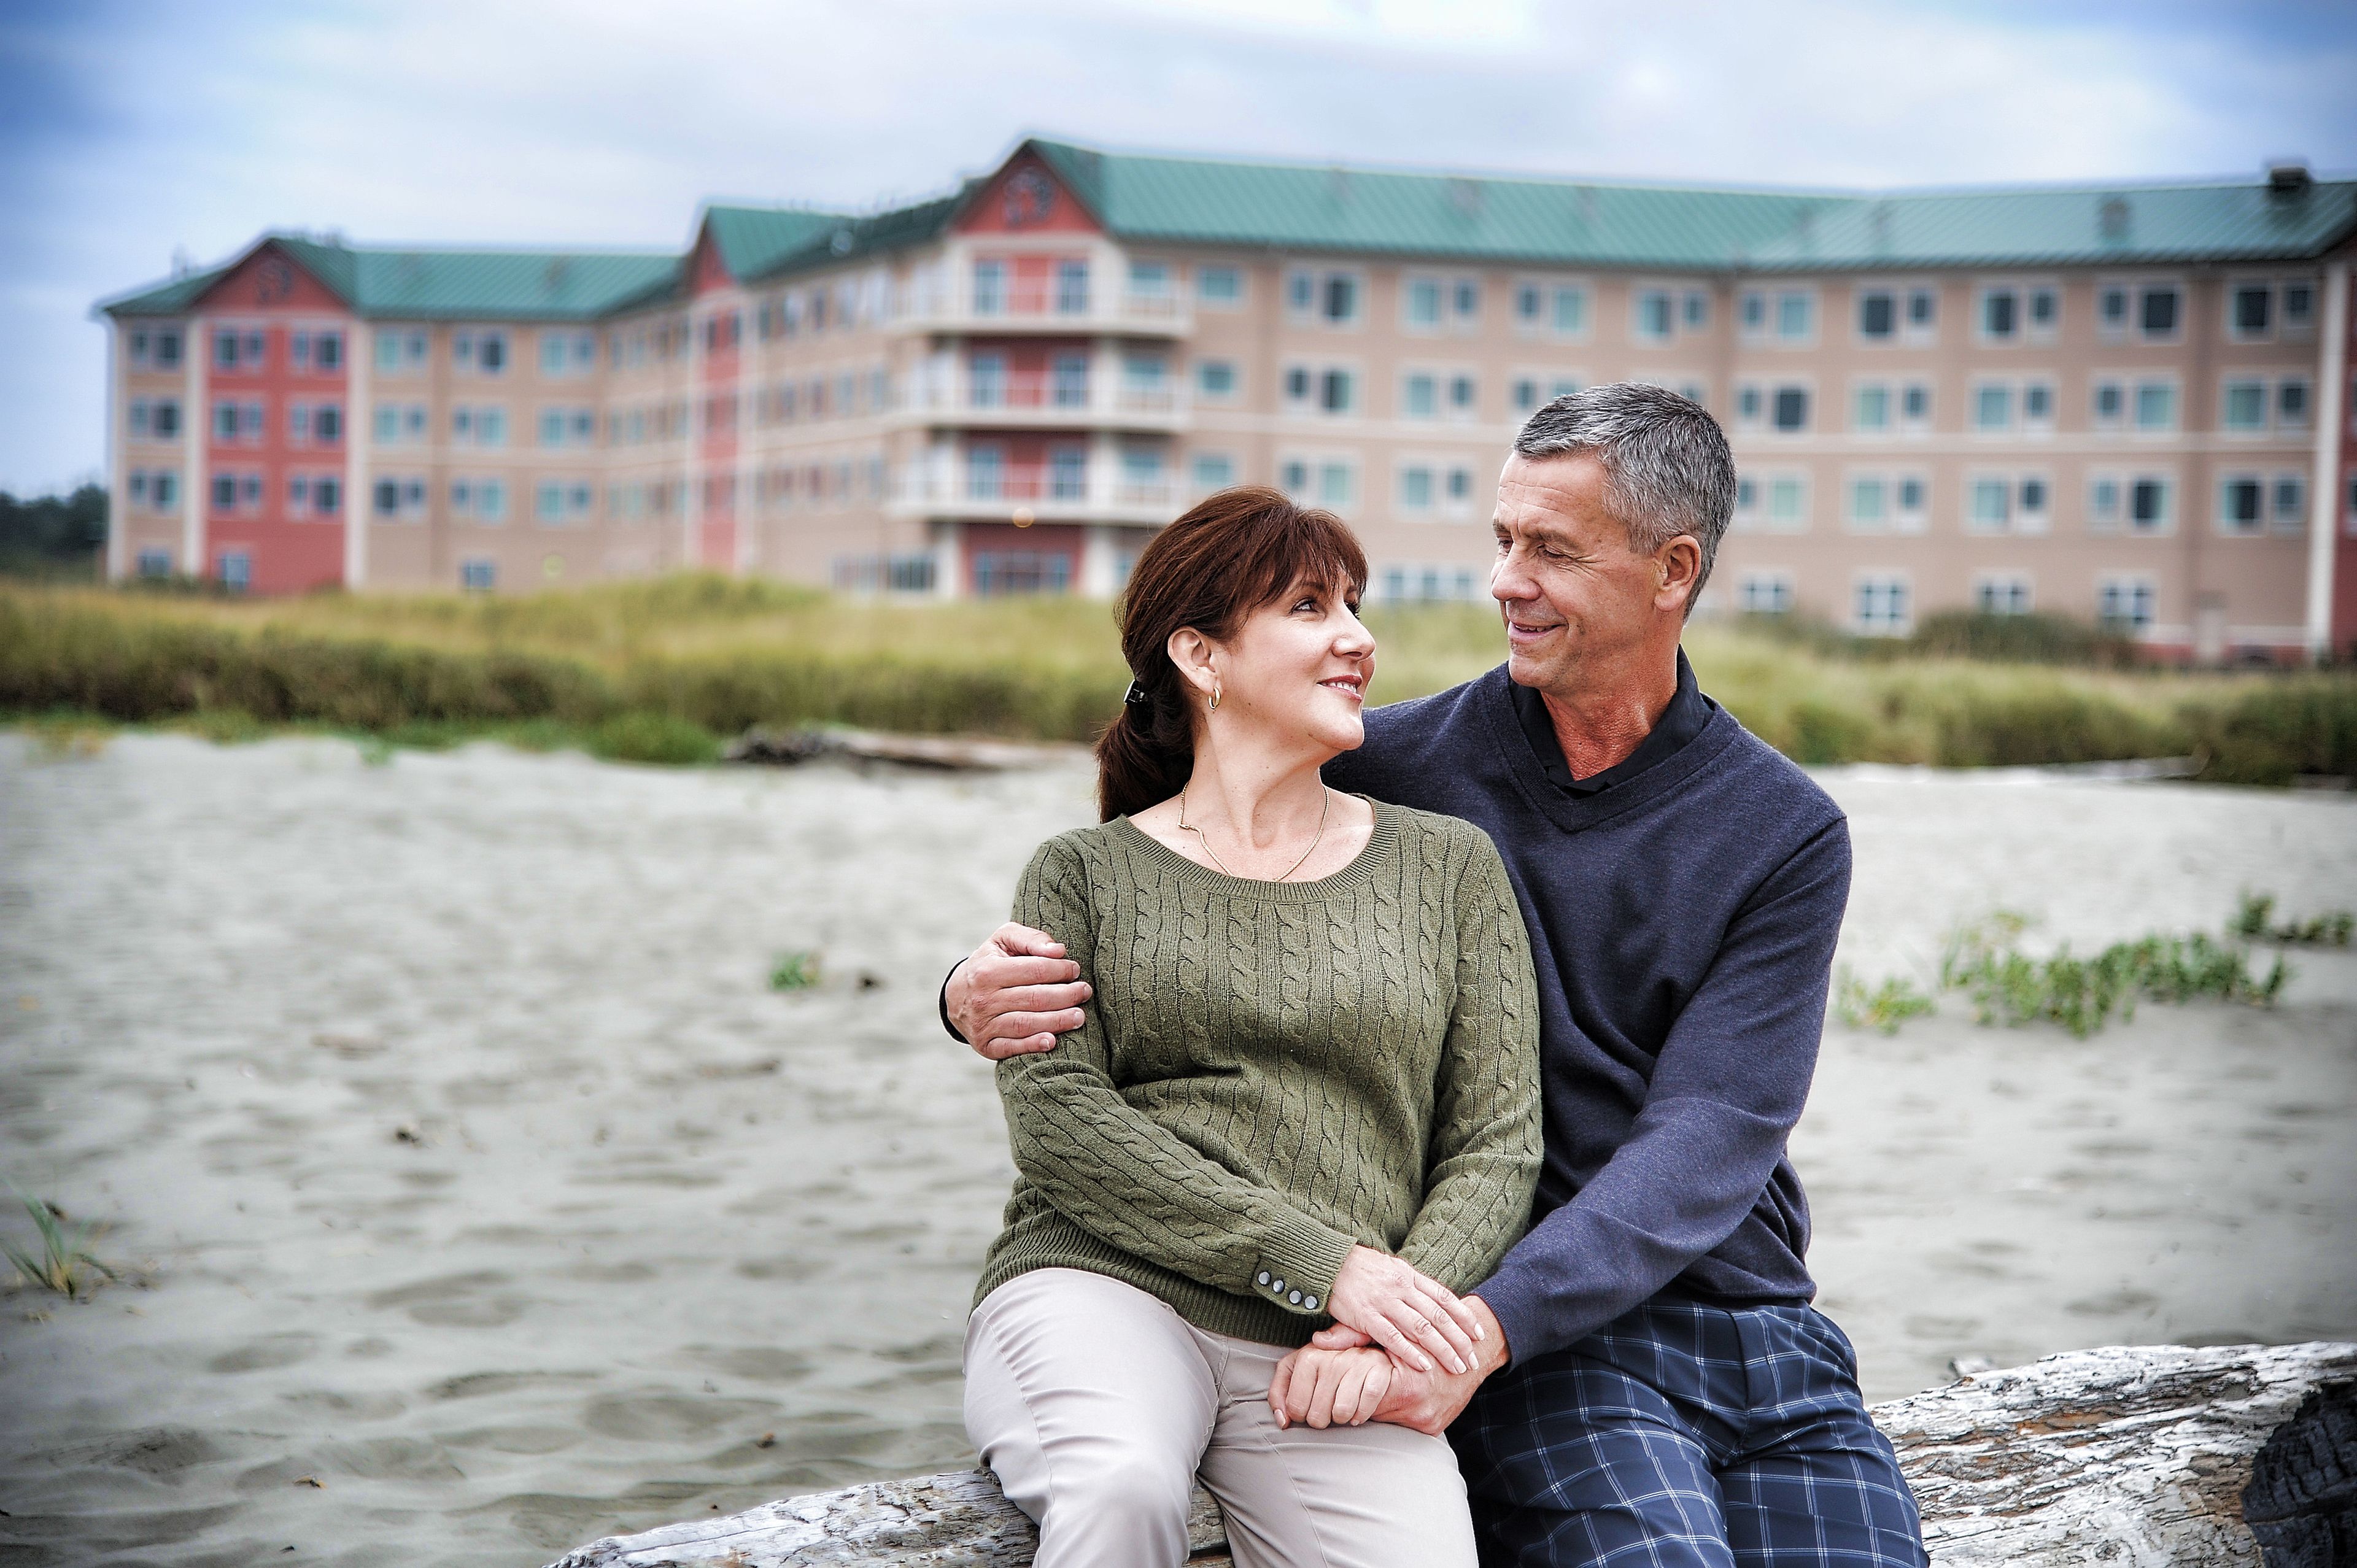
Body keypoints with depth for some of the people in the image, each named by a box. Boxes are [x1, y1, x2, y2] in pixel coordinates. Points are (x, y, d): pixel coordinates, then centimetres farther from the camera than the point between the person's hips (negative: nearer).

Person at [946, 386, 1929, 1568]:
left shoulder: (1786, 836, 1)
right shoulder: (1403, 767, 1)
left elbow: (1708, 1138, -11)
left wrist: (1484, 1326, -26)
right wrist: (984, 991, -14)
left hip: (1762, 1331, 3)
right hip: (1557, 1353, -2)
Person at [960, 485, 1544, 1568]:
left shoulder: (1449, 868, 15)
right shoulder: (1086, 873, 10)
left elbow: (1499, 1148, 9)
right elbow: (1057, 1123, -3)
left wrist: (1395, 1326, -10)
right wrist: (1324, 1262, -13)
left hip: (1330, 1356, 2)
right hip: (1103, 1289, -1)